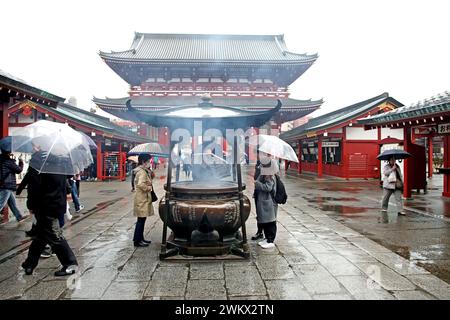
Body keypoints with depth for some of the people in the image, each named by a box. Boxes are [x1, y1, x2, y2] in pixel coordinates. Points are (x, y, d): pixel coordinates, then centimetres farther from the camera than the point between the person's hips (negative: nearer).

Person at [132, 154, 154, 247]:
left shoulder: (144, 171, 13)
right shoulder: (142, 172, -19)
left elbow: (151, 177, 21)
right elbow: (141, 184, -33)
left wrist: (149, 171, 6)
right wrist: (148, 188, -18)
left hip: (144, 199, 10)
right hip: (142, 200, -10)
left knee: (142, 220, 16)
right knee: (141, 220, -3)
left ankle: (140, 238, 26)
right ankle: (137, 241, 5)